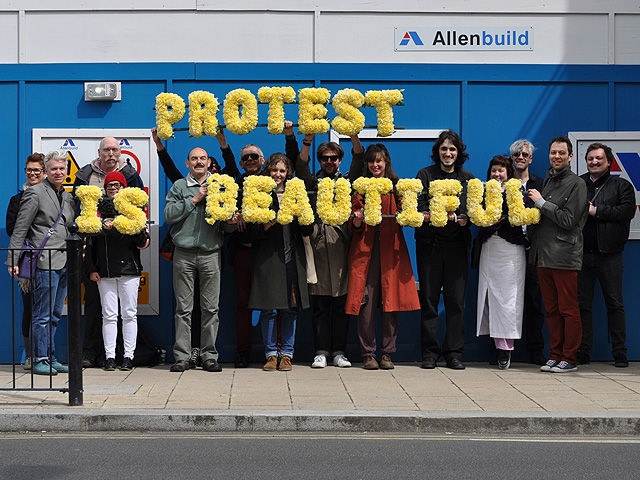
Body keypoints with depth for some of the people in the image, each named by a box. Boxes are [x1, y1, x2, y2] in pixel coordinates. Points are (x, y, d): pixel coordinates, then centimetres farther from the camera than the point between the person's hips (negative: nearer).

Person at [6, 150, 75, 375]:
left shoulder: (67, 197, 18)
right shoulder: (35, 193, -4)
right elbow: (19, 230, -6)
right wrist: (13, 260, -10)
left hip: (64, 263, 7)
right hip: (45, 262, -7)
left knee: (55, 315, 11)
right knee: (43, 314, -4)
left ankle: (50, 358, 17)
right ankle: (39, 360, 3)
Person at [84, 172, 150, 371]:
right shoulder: (98, 209, 10)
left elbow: (143, 242, 2)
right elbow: (90, 241, 10)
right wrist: (91, 269, 2)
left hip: (129, 269, -1)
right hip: (105, 271, 1)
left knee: (129, 314, 0)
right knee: (109, 315, 1)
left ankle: (128, 356, 5)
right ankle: (110, 356, 5)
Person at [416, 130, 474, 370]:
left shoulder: (467, 178, 11)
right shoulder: (425, 175, 4)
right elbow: (419, 210, -4)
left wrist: (462, 219, -14)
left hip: (457, 244, 1)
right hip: (430, 243, -1)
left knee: (456, 300, 0)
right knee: (429, 299, 0)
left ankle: (454, 352, 7)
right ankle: (430, 352, 7)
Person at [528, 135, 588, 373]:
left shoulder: (576, 184, -5)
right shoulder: (546, 181, 17)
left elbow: (568, 221, -13)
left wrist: (541, 202, -10)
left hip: (564, 256, -7)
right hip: (543, 255, 7)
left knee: (568, 310, -2)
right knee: (551, 309, 10)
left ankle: (569, 358, 4)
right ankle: (555, 355, 16)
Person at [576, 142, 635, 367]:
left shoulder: (621, 186, 7)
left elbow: (627, 211, -9)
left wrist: (596, 211, -10)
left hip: (609, 255, -2)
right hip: (581, 254, 2)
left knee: (615, 304, 2)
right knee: (582, 304, 4)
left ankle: (620, 353, 8)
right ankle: (583, 351, 11)